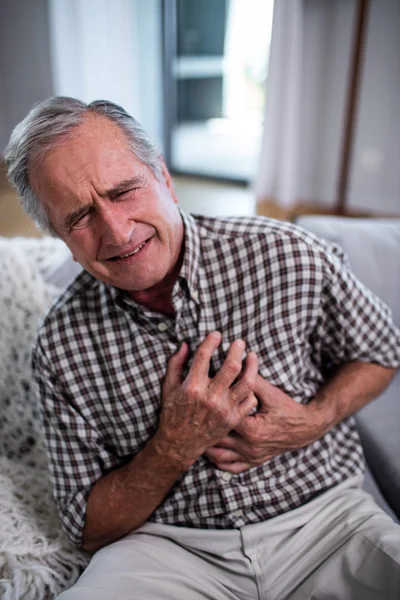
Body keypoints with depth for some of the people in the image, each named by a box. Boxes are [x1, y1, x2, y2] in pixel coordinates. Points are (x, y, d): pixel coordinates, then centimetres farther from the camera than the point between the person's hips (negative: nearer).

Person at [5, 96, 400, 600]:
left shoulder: (292, 258, -13)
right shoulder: (62, 347, -10)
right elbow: (89, 528, -3)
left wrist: (312, 421, -14)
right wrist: (175, 447, -21)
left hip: (321, 512, 2)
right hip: (168, 543, 0)